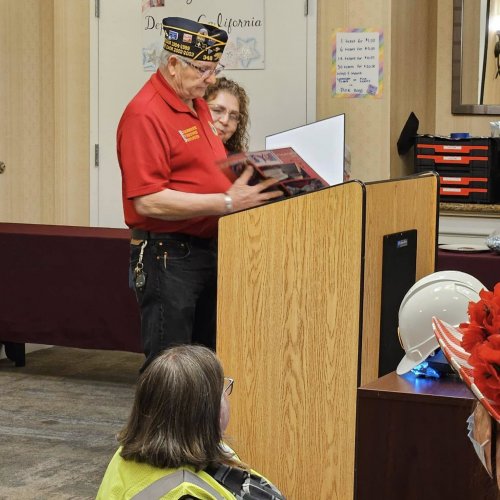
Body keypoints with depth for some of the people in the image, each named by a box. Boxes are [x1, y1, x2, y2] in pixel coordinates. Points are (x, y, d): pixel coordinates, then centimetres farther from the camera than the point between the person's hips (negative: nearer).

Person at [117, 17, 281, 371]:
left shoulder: (198, 105, 12)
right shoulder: (145, 114, -16)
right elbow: (148, 200, -24)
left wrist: (247, 184, 6)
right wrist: (226, 202, -25)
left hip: (207, 249, 9)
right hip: (168, 258, -9)